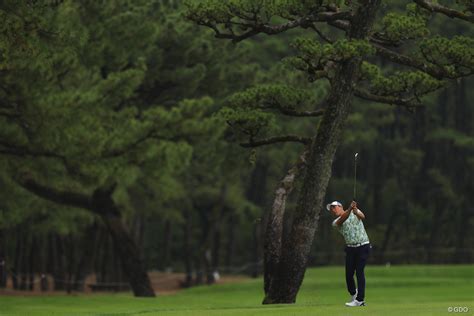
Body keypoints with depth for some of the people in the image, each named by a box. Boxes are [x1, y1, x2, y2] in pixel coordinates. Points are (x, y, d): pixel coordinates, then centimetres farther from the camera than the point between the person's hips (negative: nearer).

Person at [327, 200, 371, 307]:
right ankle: (353, 293, 28)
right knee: (349, 273, 0)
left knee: (359, 272, -13)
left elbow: (362, 217, -18)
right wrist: (350, 209, -35)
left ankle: (360, 300, -13)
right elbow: (342, 219, -17)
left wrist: (356, 211, -42)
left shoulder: (355, 212, 4)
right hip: (350, 249, 4)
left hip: (363, 247, -4)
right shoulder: (336, 222, 6)